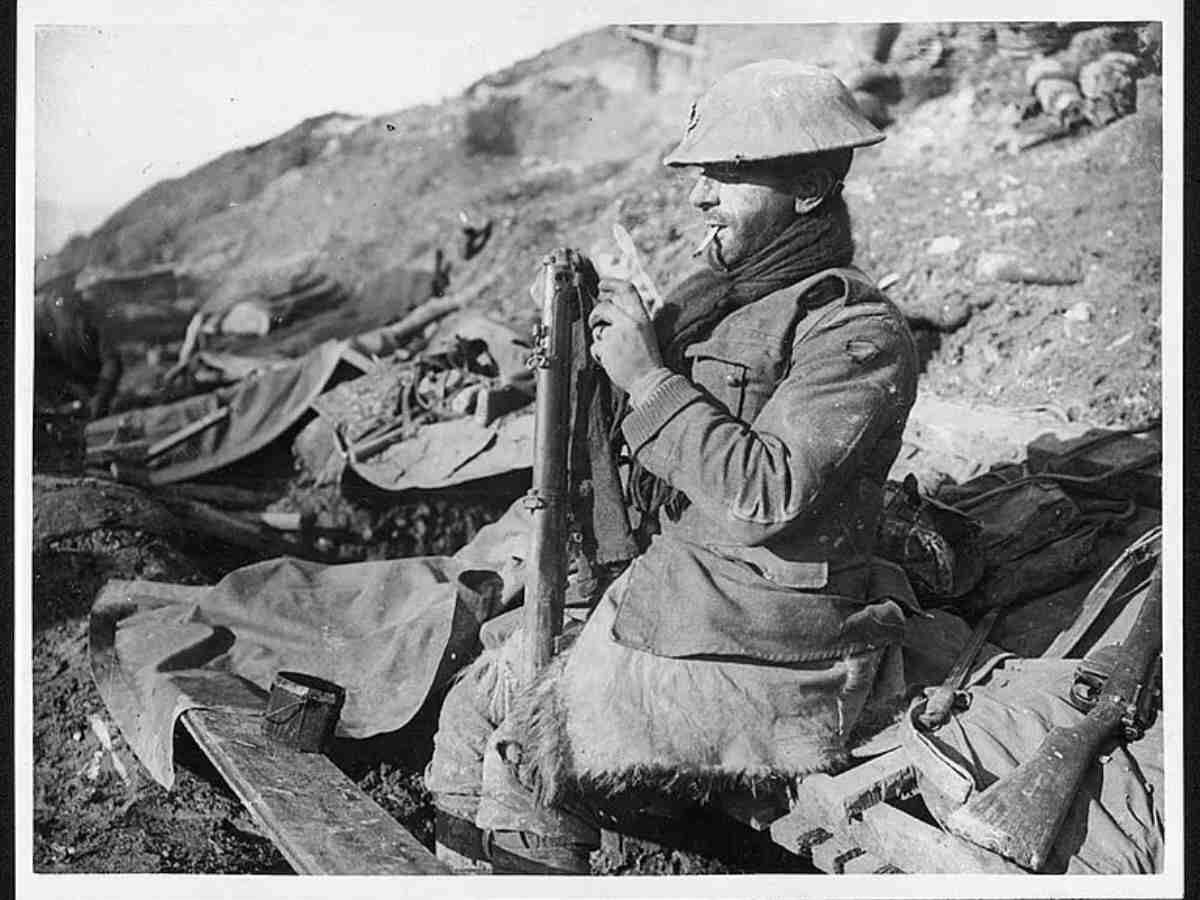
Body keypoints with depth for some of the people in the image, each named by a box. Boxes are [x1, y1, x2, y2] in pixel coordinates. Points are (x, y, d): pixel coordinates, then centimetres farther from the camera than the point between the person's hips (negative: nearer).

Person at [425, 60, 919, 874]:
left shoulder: (858, 332, -16)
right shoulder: (716, 293, 10)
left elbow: (768, 491, -27)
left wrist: (649, 378, -22)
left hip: (760, 653, -9)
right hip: (657, 597, 9)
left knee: (525, 768, -13)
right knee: (474, 708, 8)